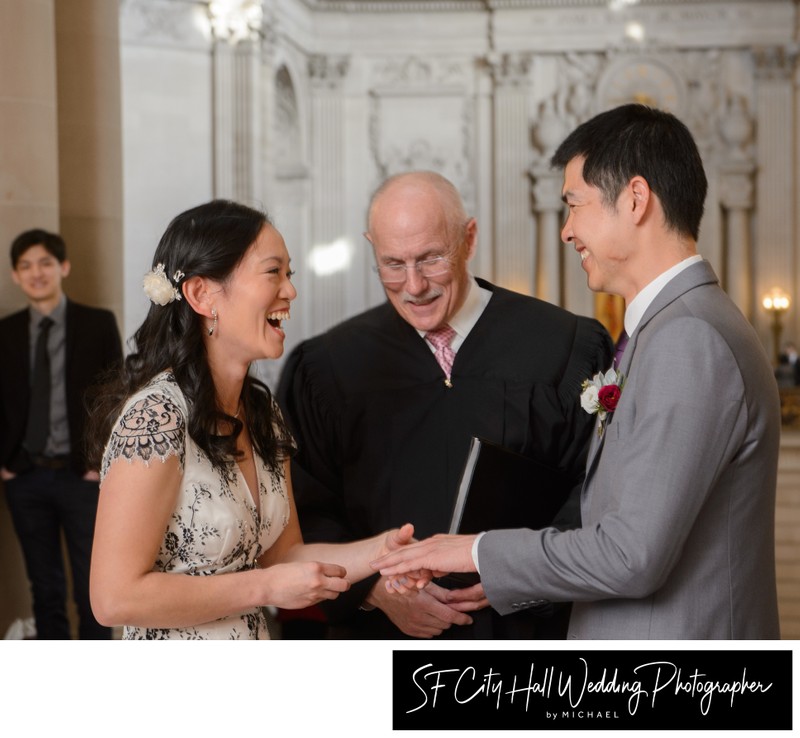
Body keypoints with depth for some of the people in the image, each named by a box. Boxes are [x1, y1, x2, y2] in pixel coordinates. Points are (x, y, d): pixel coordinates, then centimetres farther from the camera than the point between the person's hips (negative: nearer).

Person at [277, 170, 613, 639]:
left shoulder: (566, 349, -4)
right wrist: (376, 588, -13)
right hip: (380, 634, 1)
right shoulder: (327, 367, 2)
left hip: (523, 629, -1)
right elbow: (306, 515, 0)